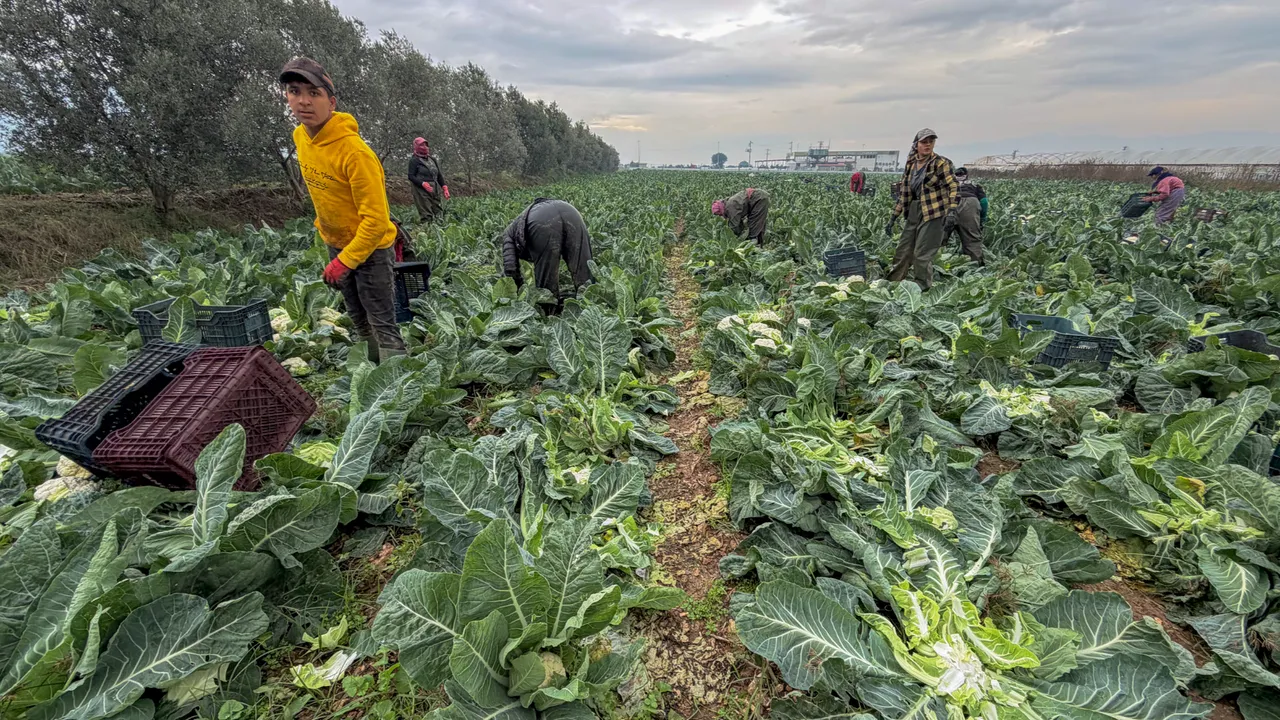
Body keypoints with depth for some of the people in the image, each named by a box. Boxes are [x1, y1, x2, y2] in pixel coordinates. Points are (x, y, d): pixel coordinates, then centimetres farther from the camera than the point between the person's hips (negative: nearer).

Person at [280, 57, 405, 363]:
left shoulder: (354, 152, -28)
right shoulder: (300, 136, -3)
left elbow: (376, 218, -27)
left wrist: (346, 261, -24)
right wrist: (325, 229, 20)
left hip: (370, 246, -8)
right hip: (337, 243, 8)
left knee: (382, 324, -4)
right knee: (359, 320, 20)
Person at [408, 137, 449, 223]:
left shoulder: (432, 159, 18)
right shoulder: (414, 160, 1)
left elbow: (439, 175, 20)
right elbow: (411, 176, -5)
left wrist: (444, 187, 8)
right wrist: (423, 184, -20)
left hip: (435, 190, 6)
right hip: (422, 191, -6)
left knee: (438, 213, 2)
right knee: (426, 215, -10)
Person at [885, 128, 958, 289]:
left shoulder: (940, 163, -7)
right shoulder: (910, 164, 9)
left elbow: (953, 186, -12)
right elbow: (904, 193, 14)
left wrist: (952, 211, -26)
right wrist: (893, 218, 11)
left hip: (934, 214, -6)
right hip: (914, 213, 6)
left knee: (922, 255, -5)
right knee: (902, 252, 10)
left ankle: (923, 288, 9)